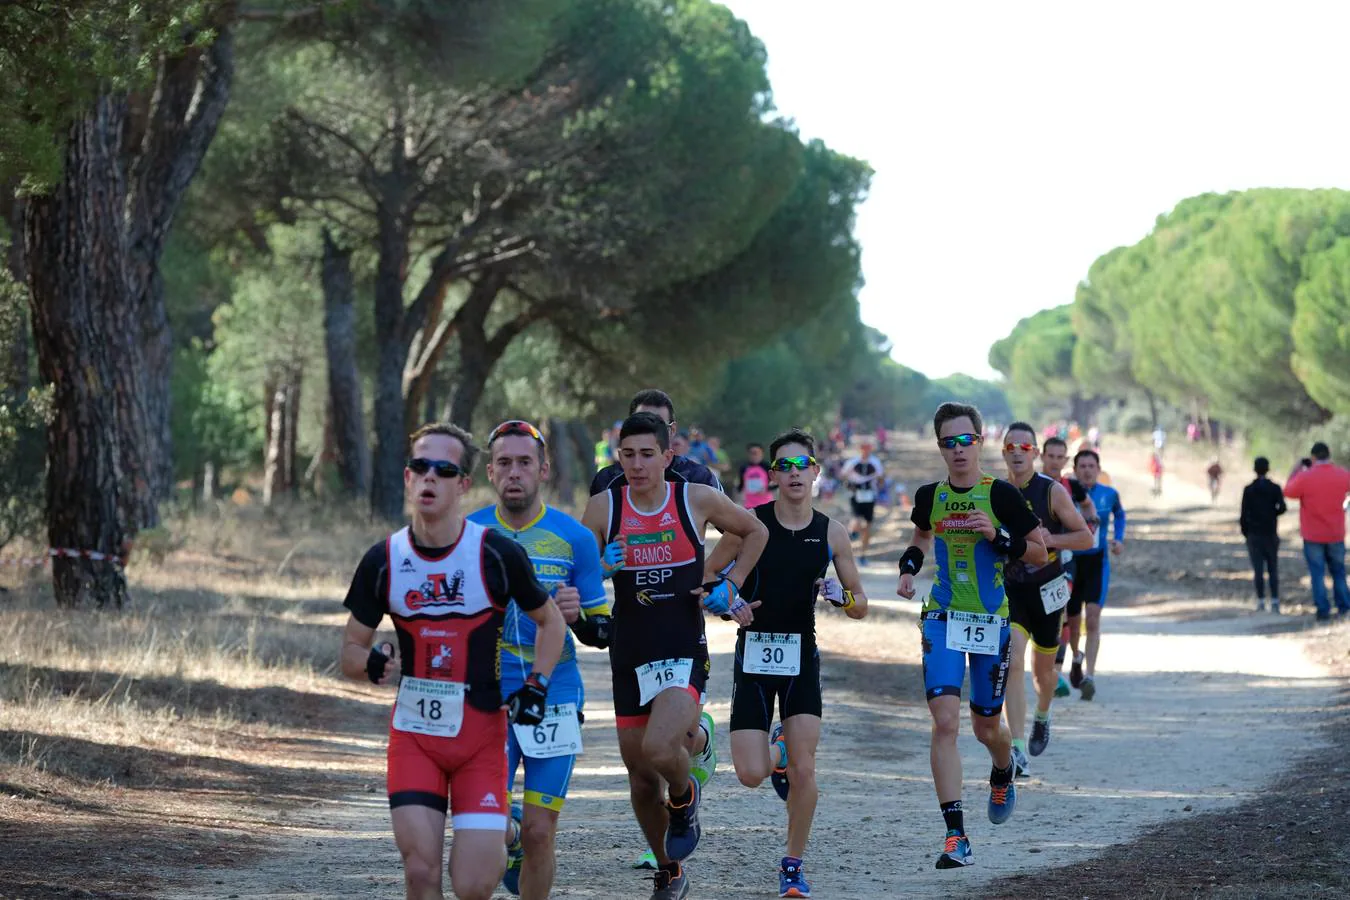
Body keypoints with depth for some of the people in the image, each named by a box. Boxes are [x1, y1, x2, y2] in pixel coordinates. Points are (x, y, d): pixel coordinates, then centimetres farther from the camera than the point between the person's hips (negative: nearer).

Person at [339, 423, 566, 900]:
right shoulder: (383, 561, -2)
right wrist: (372, 664, -16)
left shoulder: (497, 553, -7)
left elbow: (551, 621, 8)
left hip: (482, 734, -1)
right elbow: (351, 650, 6)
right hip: (414, 732, 1)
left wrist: (536, 687, -5)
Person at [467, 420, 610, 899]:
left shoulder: (575, 538, -1)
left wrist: (578, 616, -17)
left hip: (554, 700, 0)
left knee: (539, 833, -3)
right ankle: (510, 830, 27)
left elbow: (602, 633, 4)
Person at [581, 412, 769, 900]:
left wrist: (728, 586, 4)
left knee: (658, 749, -27)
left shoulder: (697, 499, -4)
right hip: (629, 656, 3)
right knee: (640, 775, 9)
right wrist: (602, 567, -15)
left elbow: (755, 532, 13)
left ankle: (685, 796, 8)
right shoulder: (604, 507, -1)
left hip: (685, 654, -3)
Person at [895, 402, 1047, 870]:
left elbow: (1040, 553, -2)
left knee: (986, 727, 11)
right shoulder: (930, 496, 3)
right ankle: (956, 836, -16)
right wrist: (909, 566, 6)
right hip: (943, 618, 1)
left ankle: (1002, 778, 49)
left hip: (991, 621, -1)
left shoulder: (1000, 494, -7)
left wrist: (999, 536, -17)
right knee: (945, 722, -15)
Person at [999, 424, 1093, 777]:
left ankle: (1043, 715, 50)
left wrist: (1050, 539, -22)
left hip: (1046, 589, -1)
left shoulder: (1052, 491, -8)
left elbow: (1086, 538, -6)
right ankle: (1018, 749, -25)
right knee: (1013, 662, -19)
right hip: (1009, 589, 1)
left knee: (1043, 669, 15)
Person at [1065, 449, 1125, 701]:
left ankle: (1089, 676, -23)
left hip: (1097, 562, 0)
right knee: (1073, 621, 11)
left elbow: (1119, 514, 22)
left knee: (1093, 615, -18)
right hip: (1071, 561, 0)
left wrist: (1119, 540, 9)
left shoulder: (1109, 494, 1)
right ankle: (1076, 658, 44)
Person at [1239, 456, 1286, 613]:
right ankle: (1275, 602, -1)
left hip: (1254, 535, -1)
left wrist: (1245, 532, 6)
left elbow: (1244, 513, -6)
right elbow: (1282, 508, -13)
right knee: (1273, 569, 5)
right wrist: (1272, 515, 8)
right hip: (1271, 534, 1)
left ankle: (1261, 601, -1)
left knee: (1258, 569, 1)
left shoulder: (1248, 490, -5)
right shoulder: (1275, 488, -3)